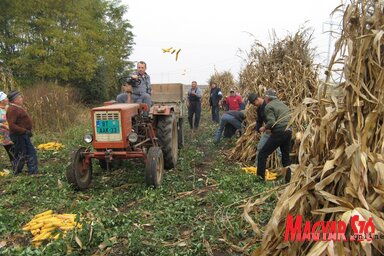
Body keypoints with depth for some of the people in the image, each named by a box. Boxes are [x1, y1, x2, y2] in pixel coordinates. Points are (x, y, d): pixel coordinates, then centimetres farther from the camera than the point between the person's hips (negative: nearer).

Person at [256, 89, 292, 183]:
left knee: (262, 154, 2)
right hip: (288, 132, 8)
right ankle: (288, 179, 21)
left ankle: (260, 178, 3)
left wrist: (266, 127, 3)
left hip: (279, 133, -8)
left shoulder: (269, 106, -3)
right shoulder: (282, 104, 21)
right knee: (286, 156, 19)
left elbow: (271, 122, -18)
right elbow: (289, 118, 19)